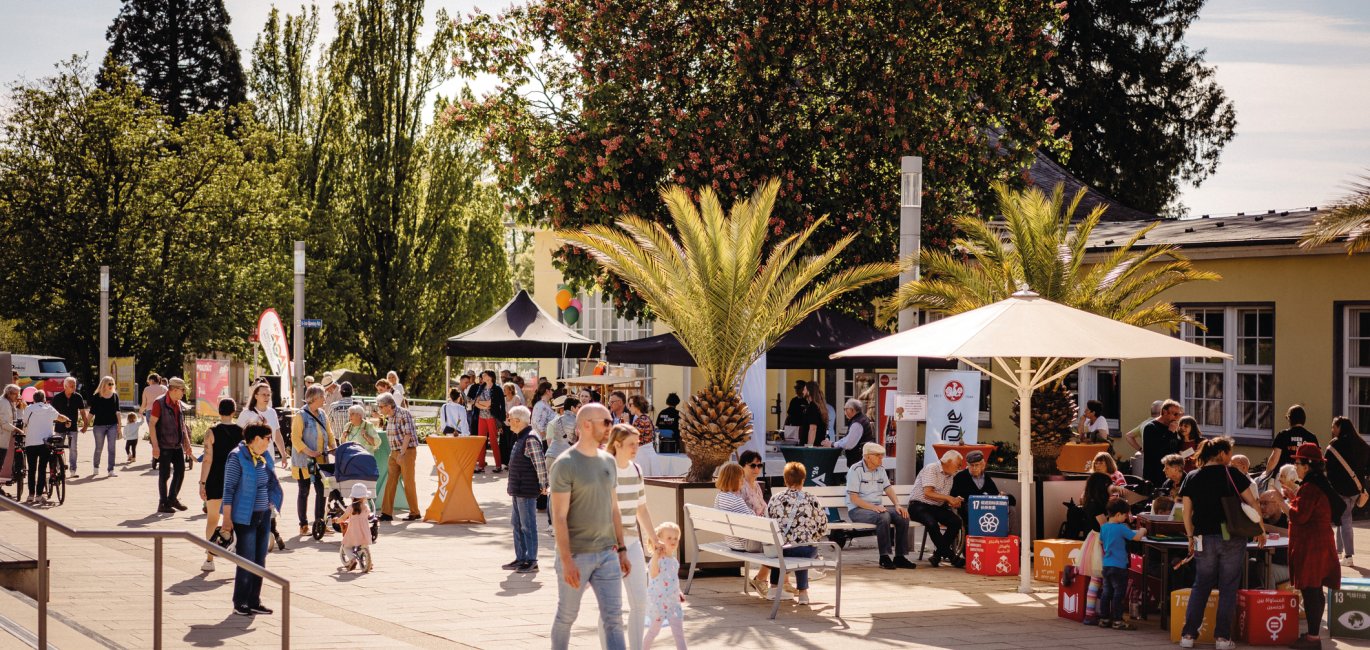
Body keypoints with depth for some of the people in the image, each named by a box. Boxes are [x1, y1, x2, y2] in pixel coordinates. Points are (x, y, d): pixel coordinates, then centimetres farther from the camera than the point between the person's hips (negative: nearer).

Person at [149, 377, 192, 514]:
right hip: (164, 446, -7)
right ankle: (163, 504, 8)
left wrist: (187, 442, 16)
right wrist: (155, 445, -20)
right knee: (165, 474, -1)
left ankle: (173, 498, 24)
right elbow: (152, 424, -15)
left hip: (177, 445, 7)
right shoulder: (159, 403, -12)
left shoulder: (178, 404, 12)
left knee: (180, 471, 8)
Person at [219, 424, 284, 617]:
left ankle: (254, 602, 17)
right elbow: (229, 488, -13)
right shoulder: (237, 457, -11)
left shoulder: (265, 457, 10)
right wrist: (227, 518, -15)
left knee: (260, 561, 9)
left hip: (264, 516, 7)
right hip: (245, 517, -7)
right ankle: (239, 604, 5)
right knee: (247, 561, -4)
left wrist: (272, 502, 10)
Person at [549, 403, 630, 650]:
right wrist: (566, 562, -20)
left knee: (613, 618, -2)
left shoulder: (608, 462, 9)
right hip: (575, 555, -5)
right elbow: (559, 517, -15)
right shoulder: (565, 465, -12)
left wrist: (622, 549, 13)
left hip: (607, 553, 5)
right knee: (567, 616, 10)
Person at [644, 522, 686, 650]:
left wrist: (679, 593, 14)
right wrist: (655, 556, -44)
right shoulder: (658, 558, -15)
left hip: (673, 601, 7)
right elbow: (654, 574, -34)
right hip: (659, 600, -7)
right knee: (654, 630, 5)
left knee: (679, 631, 1)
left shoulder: (674, 560, 12)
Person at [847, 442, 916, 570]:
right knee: (883, 517, -35)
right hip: (858, 510, -7)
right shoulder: (856, 470, -11)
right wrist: (873, 507, -28)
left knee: (903, 516, -17)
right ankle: (884, 558, -27)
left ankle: (900, 557, -11)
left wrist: (897, 505, -9)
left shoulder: (880, 469, 12)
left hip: (878, 508, 7)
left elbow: (888, 489, 11)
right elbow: (853, 498, -16)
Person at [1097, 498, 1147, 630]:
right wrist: (1142, 531, 4)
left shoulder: (1103, 527, 6)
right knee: (1118, 593, -2)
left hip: (1106, 565, 8)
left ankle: (1104, 619, 17)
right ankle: (1117, 621, 0)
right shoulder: (1121, 528, -16)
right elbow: (1136, 537, -15)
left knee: (1106, 592, 13)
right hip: (1118, 566, -8)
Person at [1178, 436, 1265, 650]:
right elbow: (1252, 504, -1)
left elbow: (1187, 512, 4)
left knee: (1200, 586, 12)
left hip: (1204, 538, 3)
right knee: (1228, 588, 5)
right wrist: (1260, 531, 10)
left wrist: (1191, 537, 14)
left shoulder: (1192, 478, 3)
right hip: (1232, 539, -3)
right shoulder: (1232, 475, -4)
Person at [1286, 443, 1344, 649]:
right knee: (1315, 592, 14)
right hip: (1320, 543, 10)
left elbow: (1300, 516, -21)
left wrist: (1284, 503, -7)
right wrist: (1293, 499, 16)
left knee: (1310, 591, -8)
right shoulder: (1320, 483, 15)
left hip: (1310, 546, -10)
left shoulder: (1309, 487, -18)